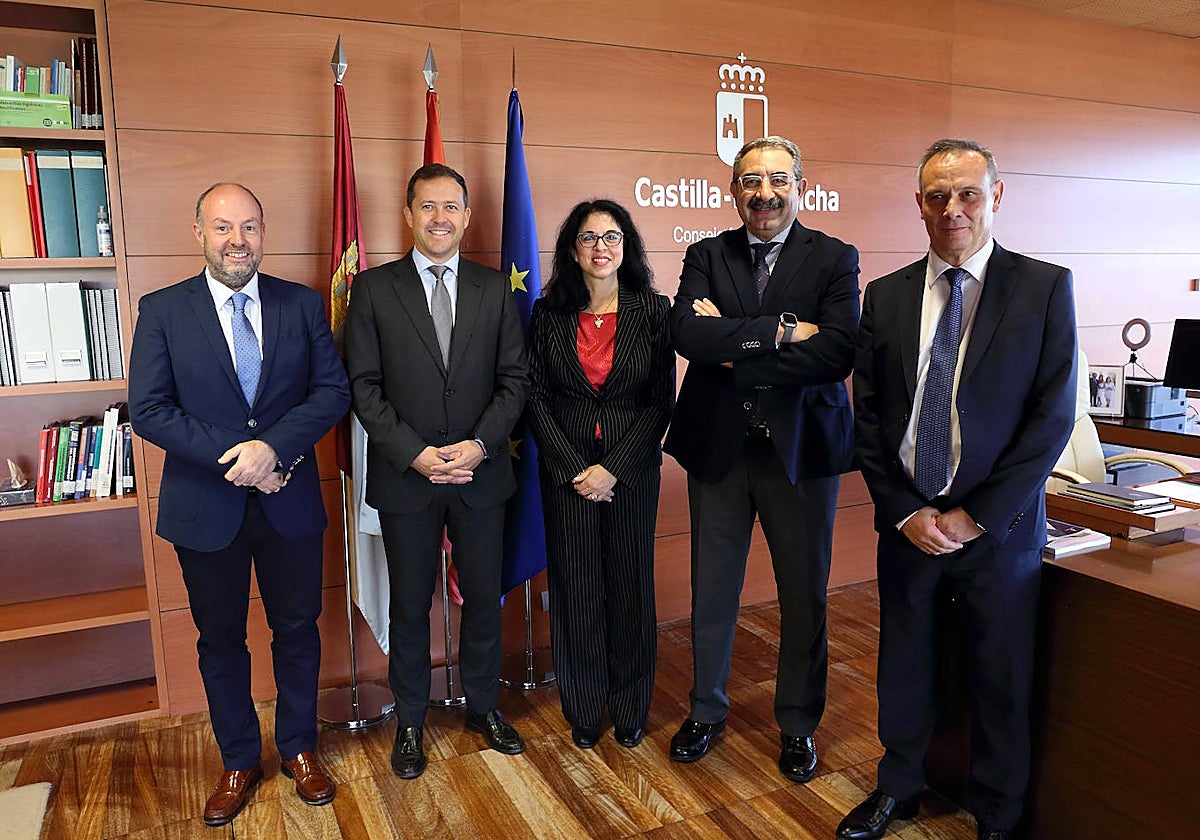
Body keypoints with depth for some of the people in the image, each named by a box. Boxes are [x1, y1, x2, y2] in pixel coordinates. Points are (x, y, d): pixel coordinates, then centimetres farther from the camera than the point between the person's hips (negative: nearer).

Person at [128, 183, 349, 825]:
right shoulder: (162, 310, -3)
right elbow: (148, 410, -9)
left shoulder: (303, 304, 0)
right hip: (205, 507, 0)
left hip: (290, 501, 1)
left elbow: (333, 389, -5)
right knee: (221, 640, 15)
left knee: (297, 630, 14)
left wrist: (273, 446, -20)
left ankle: (299, 748, 36)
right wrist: (236, 457, -18)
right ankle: (239, 761, 36)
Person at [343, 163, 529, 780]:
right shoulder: (373, 288, 0)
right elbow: (363, 386, -5)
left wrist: (481, 444, -13)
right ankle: (410, 722, 31)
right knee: (410, 605, 11)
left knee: (484, 597, 13)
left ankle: (482, 706, 35)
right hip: (405, 475, -1)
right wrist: (414, 453, -15)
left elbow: (515, 378, 2)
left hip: (481, 473, 2)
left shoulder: (495, 289, 5)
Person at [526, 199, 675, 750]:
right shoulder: (548, 313, 0)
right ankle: (583, 710, 28)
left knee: (631, 585, 8)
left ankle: (630, 709, 29)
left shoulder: (652, 311, -2)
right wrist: (575, 470, -10)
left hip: (632, 470, 0)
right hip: (566, 470, 1)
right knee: (575, 587, 8)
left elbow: (661, 400, -5)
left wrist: (613, 470, -12)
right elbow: (536, 398, 0)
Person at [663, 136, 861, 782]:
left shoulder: (835, 259, -2)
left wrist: (735, 352, -17)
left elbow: (839, 351, -18)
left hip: (801, 449, -1)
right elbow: (688, 334, -15)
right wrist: (779, 330, -20)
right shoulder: (706, 256, 3)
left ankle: (798, 724, 34)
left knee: (804, 596, 12)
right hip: (718, 446, 2)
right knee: (712, 591, 14)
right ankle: (706, 711, 36)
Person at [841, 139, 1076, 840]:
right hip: (907, 517, 2)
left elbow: (1053, 417, -9)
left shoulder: (1046, 288, -4)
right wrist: (904, 511, -6)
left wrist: (975, 514, -12)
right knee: (904, 666, 16)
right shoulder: (886, 295, 3)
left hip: (999, 524, -2)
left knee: (1002, 678, 12)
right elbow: (868, 415, 3)